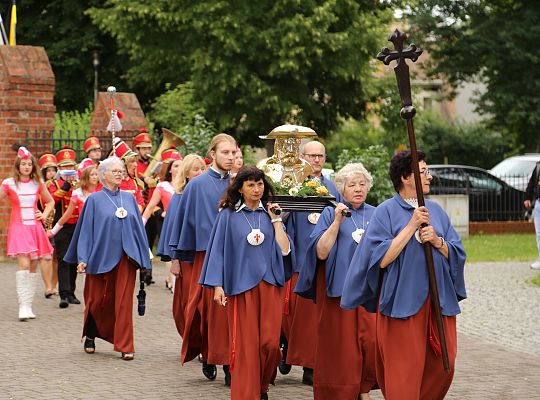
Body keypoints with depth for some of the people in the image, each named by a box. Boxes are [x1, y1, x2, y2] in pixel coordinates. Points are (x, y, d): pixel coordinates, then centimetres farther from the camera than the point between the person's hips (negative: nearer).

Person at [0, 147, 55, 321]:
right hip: (18, 227, -4)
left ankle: (28, 306, 10)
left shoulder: (38, 184, 7)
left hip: (35, 227, 4)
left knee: (33, 266, 3)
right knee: (24, 264, -18)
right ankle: (23, 306, -18)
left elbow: (50, 201, 22)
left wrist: (45, 214, 9)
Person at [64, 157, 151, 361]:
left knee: (124, 301, -4)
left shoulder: (129, 198, 11)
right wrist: (83, 258, -6)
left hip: (125, 257, 2)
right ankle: (90, 336, 29)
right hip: (101, 256, -2)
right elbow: (86, 229, 0)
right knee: (98, 300, 6)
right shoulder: (95, 200, 2)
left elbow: (138, 226, 13)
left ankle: (125, 346, -3)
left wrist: (144, 256, 9)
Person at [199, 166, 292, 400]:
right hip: (241, 283, -2)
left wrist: (275, 220, -2)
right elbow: (219, 249, 1)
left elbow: (284, 249, 2)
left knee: (270, 342, -4)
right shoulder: (229, 215, 3)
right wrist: (217, 285, -6)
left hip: (269, 284, 2)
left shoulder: (269, 213, 10)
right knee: (245, 344, -3)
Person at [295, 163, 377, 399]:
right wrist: (337, 222, -15)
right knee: (342, 344, -2)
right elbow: (321, 252, -11)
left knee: (371, 340, -8)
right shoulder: (330, 214, 2)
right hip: (339, 288, -2)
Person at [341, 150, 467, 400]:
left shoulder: (435, 210, 12)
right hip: (402, 301, -5)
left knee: (442, 365, 3)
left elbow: (457, 254, 12)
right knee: (405, 370, -5)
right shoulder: (386, 212, -4)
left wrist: (437, 241, -9)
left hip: (439, 300, 5)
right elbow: (381, 258, -13)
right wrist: (412, 226, -15)